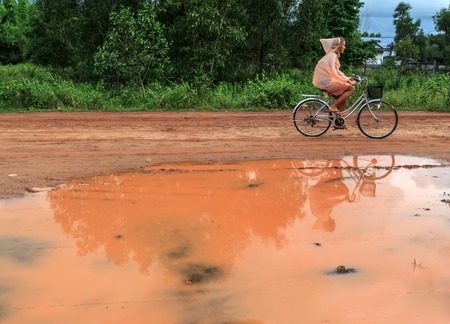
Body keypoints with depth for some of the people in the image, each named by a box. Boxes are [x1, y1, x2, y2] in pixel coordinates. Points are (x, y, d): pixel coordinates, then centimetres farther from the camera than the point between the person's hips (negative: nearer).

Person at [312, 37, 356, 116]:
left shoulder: (334, 56, 18)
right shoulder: (332, 56, -14)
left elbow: (337, 71, 22)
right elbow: (333, 74, -20)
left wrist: (348, 79, 12)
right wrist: (346, 81, -14)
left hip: (325, 82, 10)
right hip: (325, 83, -10)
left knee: (343, 99, 12)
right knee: (351, 88, -9)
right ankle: (333, 106, -13)